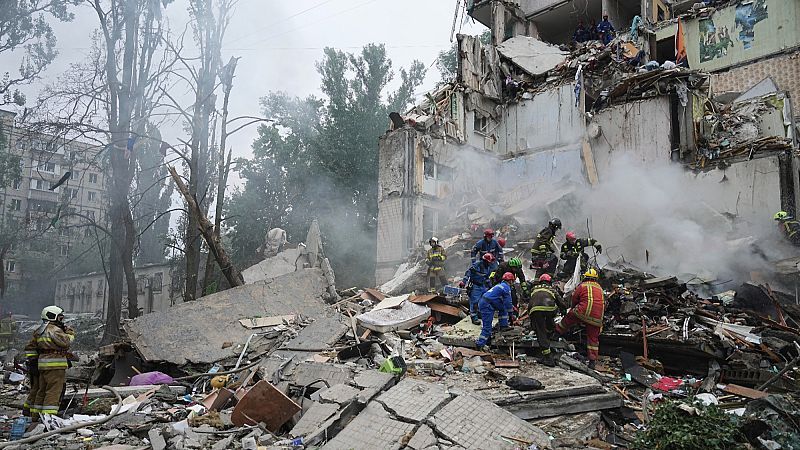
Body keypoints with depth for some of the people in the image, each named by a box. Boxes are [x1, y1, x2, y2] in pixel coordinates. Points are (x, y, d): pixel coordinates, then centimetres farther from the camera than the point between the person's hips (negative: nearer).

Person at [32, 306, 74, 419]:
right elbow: (65, 342, -21)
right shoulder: (54, 330, -13)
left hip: (43, 365, 10)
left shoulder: (40, 331, 19)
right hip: (55, 365, -10)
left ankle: (36, 414, 25)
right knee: (54, 390, -8)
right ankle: (48, 415, -11)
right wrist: (70, 333, -3)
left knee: (42, 390, 18)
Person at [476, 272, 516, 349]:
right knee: (487, 326, -8)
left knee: (503, 309, 20)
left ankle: (503, 326, 19)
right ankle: (480, 344, -10)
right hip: (487, 305, -9)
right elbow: (508, 302, -5)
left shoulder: (501, 285, 25)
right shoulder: (506, 287, -4)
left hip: (482, 302, 9)